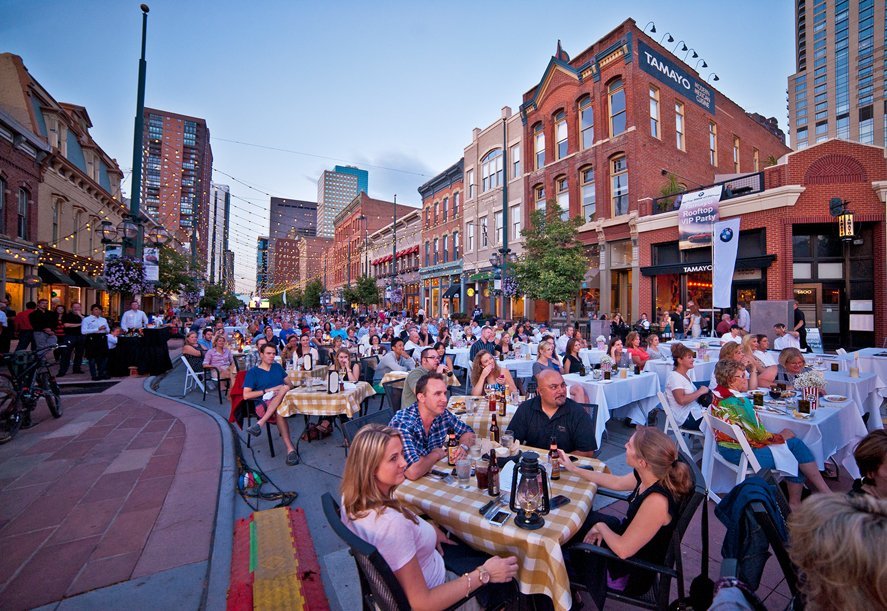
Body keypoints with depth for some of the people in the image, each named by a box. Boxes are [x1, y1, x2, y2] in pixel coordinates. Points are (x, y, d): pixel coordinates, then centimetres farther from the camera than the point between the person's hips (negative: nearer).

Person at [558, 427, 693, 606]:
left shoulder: (657, 500, -38)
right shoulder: (650, 476, -13)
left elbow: (623, 549, -31)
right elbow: (616, 482, 7)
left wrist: (601, 526, -12)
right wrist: (573, 468, 12)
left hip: (632, 573, -7)